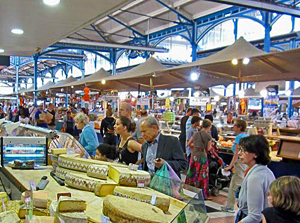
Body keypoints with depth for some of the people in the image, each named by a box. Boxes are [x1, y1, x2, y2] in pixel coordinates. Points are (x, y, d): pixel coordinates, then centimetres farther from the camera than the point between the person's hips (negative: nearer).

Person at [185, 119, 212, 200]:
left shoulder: (196, 134, 2)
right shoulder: (208, 136, -8)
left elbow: (189, 144, 10)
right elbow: (208, 149, -4)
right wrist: (210, 144, 14)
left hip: (194, 156, 4)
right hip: (203, 156, -4)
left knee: (192, 173, 14)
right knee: (202, 176, 4)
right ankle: (202, 194, 12)